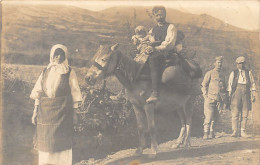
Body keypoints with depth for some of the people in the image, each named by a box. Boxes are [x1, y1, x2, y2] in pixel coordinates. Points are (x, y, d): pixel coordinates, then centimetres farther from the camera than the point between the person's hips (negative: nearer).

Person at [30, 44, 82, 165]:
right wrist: (35, 111, 5)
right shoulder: (45, 72, 11)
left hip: (63, 112, -3)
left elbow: (75, 93, 2)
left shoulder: (69, 72, 3)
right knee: (45, 140, 4)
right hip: (45, 111, 3)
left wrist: (74, 113, -3)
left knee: (62, 141, -3)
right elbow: (38, 93, 10)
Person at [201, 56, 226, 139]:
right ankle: (206, 134, -3)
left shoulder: (222, 74, 16)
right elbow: (203, 85, -2)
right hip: (210, 98, -6)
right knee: (209, 117, -8)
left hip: (219, 99, 6)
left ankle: (212, 133, 18)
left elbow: (223, 86, 24)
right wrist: (206, 96, -10)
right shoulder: (209, 73, -2)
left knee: (215, 117, 8)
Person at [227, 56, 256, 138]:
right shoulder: (233, 73, 8)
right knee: (235, 113, -7)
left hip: (246, 94, 2)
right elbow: (230, 85, 7)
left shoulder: (248, 73, 12)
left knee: (244, 114, 0)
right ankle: (235, 131, -4)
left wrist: (253, 95, 4)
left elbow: (252, 84, 11)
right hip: (236, 93, -2)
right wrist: (229, 96, 0)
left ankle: (242, 131, 5)